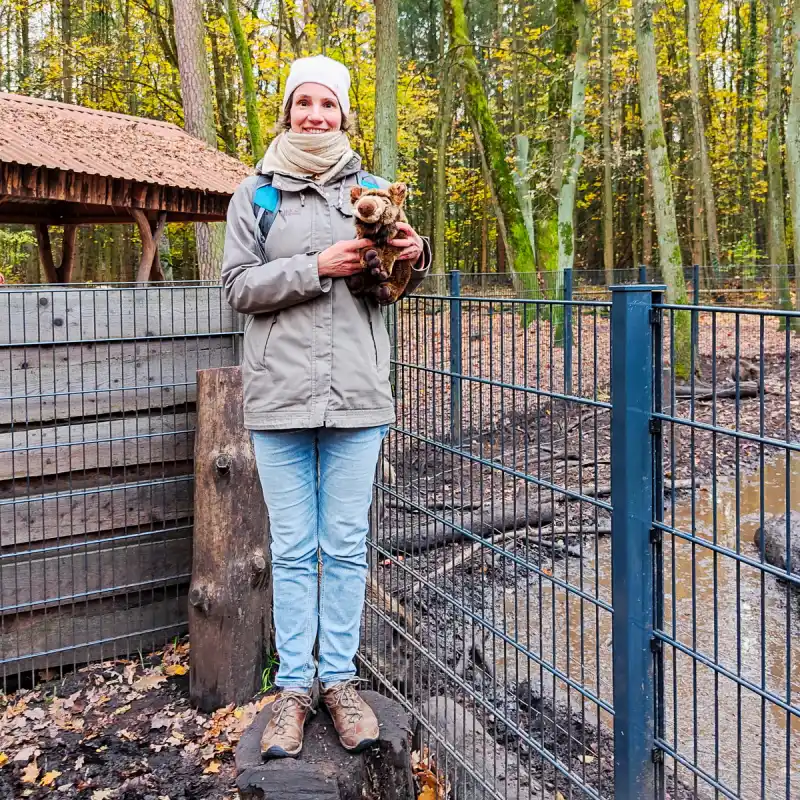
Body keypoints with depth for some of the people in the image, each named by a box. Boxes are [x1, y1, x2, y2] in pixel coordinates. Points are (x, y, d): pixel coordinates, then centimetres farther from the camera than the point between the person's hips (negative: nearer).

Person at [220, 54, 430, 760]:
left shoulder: (370, 189, 10)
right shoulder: (256, 192, 7)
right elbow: (238, 285, -1)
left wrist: (415, 259, -13)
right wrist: (316, 267, -15)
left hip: (355, 391, 1)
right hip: (280, 392, -1)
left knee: (347, 545, 7)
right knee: (292, 548, 6)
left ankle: (340, 679, 20)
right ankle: (294, 685, 18)